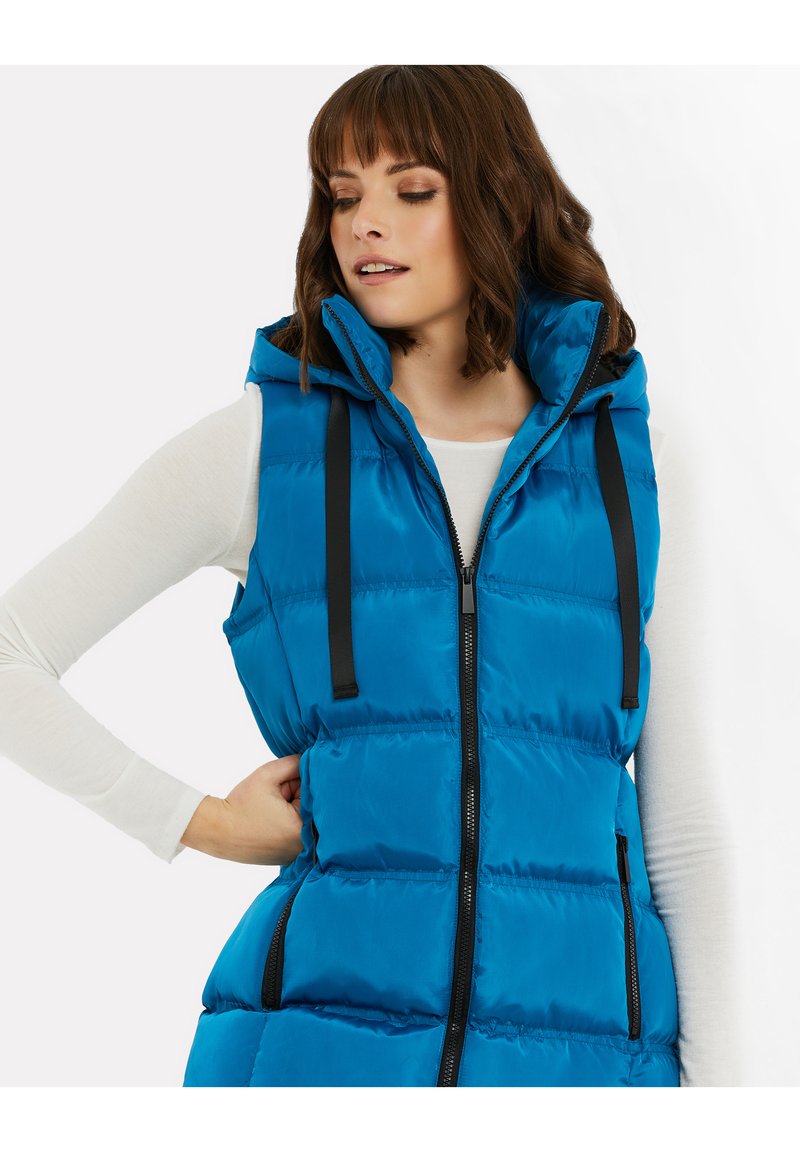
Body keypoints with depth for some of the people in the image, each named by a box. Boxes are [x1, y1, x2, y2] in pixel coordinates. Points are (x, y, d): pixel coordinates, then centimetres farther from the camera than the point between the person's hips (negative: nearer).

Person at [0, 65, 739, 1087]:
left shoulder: (632, 466, 7)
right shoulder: (262, 442, 2)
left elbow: (681, 817, 8)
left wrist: (710, 1073, 2)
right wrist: (204, 824, 2)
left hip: (588, 1037, 1)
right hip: (326, 1023, -1)